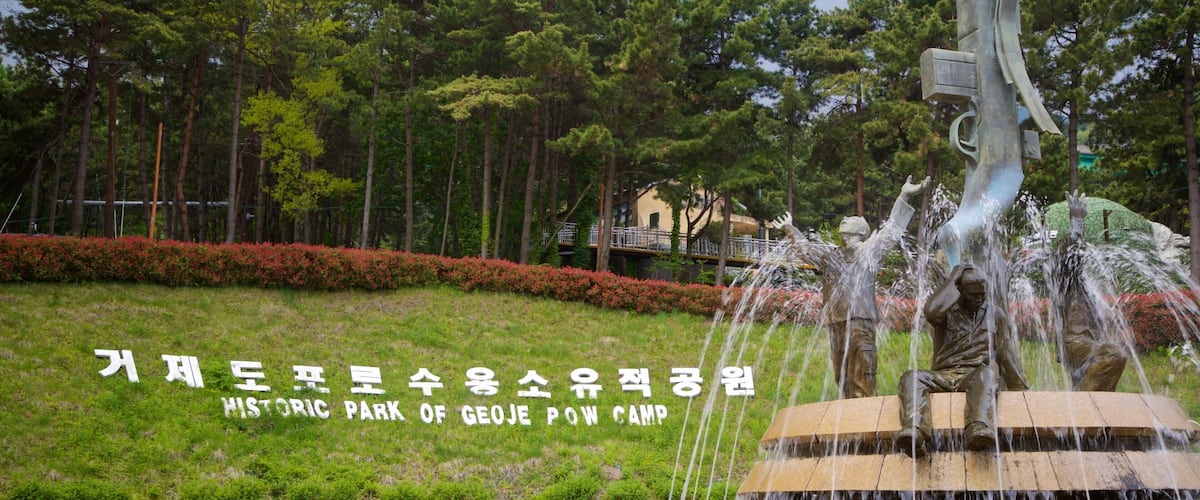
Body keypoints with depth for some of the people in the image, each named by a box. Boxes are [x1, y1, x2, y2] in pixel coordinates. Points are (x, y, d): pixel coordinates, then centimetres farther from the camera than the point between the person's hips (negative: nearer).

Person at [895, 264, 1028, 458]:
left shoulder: (995, 314, 18)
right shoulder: (947, 311, 12)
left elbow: (1007, 355, 17)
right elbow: (931, 312, -14)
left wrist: (1020, 389, 10)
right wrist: (952, 279, -2)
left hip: (975, 375, 0)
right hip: (943, 376, 0)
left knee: (987, 373, -37)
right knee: (911, 378, -31)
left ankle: (980, 431, -64)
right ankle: (914, 436, -57)